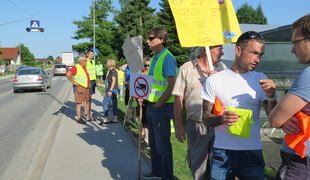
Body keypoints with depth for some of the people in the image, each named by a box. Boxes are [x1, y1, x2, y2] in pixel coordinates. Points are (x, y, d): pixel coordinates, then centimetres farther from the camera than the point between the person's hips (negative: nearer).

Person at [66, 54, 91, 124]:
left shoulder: (84, 68, 14)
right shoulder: (76, 67, -14)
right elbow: (68, 74, -28)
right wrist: (73, 82, -22)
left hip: (86, 88, 9)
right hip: (79, 87, -9)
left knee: (88, 102, 12)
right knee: (79, 103, -3)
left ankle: (88, 117, 22)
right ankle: (79, 119, 5)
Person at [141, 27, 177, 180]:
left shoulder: (167, 58, -15)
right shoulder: (155, 58, 13)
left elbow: (172, 85, -21)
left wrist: (158, 104, -17)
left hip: (162, 108, -9)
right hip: (151, 106, 9)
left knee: (163, 146, 1)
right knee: (153, 143, 20)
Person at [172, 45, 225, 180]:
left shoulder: (222, 68, 7)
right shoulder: (186, 69, 0)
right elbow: (178, 98, 0)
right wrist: (179, 127, -2)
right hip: (197, 126, -2)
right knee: (198, 165, 8)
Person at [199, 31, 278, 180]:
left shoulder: (261, 80, 4)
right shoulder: (214, 80, -4)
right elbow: (205, 118, -1)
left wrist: (271, 97, -19)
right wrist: (221, 119, -22)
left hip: (253, 153, 2)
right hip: (222, 153, -2)